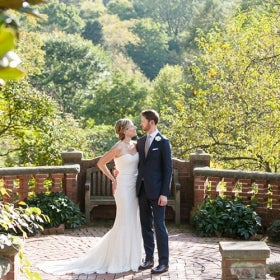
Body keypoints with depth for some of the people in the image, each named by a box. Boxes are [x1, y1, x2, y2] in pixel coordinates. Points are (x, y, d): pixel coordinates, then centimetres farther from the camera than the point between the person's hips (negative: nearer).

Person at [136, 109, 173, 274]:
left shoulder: (163, 142, -7)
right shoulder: (141, 141, 12)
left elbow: (168, 169, -10)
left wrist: (164, 193, -14)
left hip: (156, 191, -6)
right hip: (142, 189, 6)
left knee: (159, 226, -3)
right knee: (146, 225, 10)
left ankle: (164, 262, 4)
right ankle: (149, 259, 19)